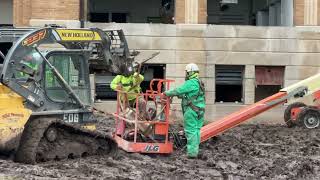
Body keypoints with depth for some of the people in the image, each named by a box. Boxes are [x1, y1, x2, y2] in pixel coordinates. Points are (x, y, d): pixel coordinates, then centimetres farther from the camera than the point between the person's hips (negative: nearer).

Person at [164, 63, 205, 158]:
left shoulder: (191, 83, -14)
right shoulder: (199, 83, 18)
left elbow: (178, 91, -14)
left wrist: (167, 93, 0)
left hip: (192, 110, -9)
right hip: (200, 110, 9)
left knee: (190, 131, -6)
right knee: (196, 130, 11)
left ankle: (192, 152, -7)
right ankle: (195, 151, 15)